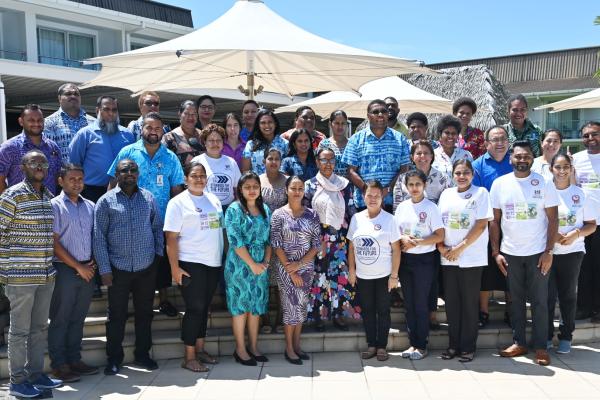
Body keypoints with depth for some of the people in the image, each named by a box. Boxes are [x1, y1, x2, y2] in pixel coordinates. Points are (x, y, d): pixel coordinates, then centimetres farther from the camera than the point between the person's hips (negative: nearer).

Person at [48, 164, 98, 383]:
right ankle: (58, 364, 12)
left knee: (78, 318, 13)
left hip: (87, 270, 5)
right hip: (65, 270, -5)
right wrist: (78, 267, -10)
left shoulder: (90, 206, 11)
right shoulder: (54, 206, -6)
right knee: (60, 319, 3)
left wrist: (93, 262, 1)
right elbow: (54, 242, -10)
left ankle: (74, 359, 22)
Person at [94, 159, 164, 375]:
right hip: (118, 268, -3)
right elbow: (99, 237, -4)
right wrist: (104, 269, -7)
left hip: (147, 267, 3)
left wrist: (159, 253, 4)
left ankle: (142, 355, 26)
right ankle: (114, 358, 21)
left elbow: (158, 227, 12)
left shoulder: (148, 197, 6)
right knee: (117, 315, 6)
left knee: (144, 313, 12)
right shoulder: (106, 201, -3)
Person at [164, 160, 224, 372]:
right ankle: (189, 357, 5)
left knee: (204, 307, 13)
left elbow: (221, 230, 18)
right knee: (195, 308, -4)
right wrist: (175, 267, -15)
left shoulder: (214, 200, 13)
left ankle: (200, 349, 24)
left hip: (213, 263, 6)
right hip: (191, 264, -6)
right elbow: (171, 238, -10)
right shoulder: (178, 202, -5)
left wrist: (224, 257, 11)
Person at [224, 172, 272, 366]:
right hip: (240, 264, -5)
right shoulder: (234, 210, -8)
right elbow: (235, 241, -14)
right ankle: (240, 349, 13)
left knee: (256, 306, 10)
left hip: (261, 265, 5)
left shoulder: (265, 210, 10)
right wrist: (252, 264, -14)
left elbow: (269, 238, 10)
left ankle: (253, 347, 21)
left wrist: (266, 261, -4)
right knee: (241, 306, 2)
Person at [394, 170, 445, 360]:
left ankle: (422, 346, 12)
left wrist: (416, 242, -16)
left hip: (424, 260, -5)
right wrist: (403, 238, -9)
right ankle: (413, 342, 20)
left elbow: (439, 236, -11)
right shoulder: (402, 207, 7)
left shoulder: (431, 207, -6)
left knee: (421, 303, 1)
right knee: (409, 303, 10)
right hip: (405, 259, 5)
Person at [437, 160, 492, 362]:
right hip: (448, 259, 4)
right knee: (451, 302, 8)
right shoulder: (447, 194, 11)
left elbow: (481, 225, -9)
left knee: (469, 303, 3)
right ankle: (453, 344, 19)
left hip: (472, 259, -4)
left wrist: (460, 248, -12)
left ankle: (468, 347, 13)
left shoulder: (481, 193, -2)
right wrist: (441, 247, -4)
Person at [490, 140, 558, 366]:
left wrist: (549, 251, -9)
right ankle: (519, 343, 21)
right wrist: (496, 252, -1)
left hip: (538, 253, -2)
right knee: (516, 300, 10)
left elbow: (553, 219, -2)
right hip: (510, 253, 2)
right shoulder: (499, 184, 1)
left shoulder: (544, 184, -3)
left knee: (539, 301, 4)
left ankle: (540, 346, 14)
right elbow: (494, 220, 3)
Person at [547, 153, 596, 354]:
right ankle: (546, 336, 16)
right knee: (547, 295, 3)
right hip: (547, 251, 0)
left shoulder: (581, 194, 2)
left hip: (572, 251, 1)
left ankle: (566, 337, 17)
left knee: (568, 294, 6)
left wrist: (576, 234, -15)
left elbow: (591, 224, 4)